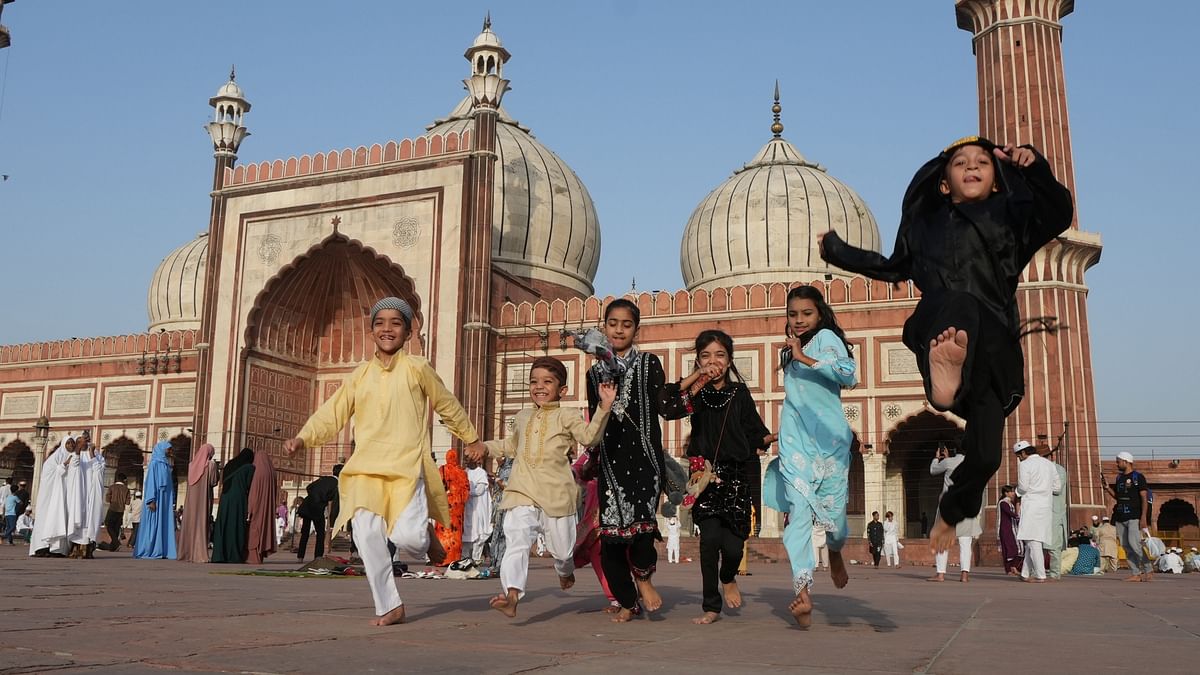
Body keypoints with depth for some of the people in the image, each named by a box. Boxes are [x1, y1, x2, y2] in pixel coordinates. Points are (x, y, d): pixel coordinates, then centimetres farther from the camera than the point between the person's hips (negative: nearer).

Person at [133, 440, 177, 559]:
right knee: (153, 524, -6)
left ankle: (162, 551, 1)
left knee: (165, 523, 2)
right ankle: (149, 551, -2)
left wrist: (171, 501, 13)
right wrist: (151, 500, -18)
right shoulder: (155, 463, -5)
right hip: (156, 497, -7)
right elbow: (150, 482, -11)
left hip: (166, 498, 7)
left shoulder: (166, 465, 16)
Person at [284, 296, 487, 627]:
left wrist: (470, 437, 25)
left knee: (408, 537, -20)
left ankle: (425, 535, 19)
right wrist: (304, 438, -5)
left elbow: (447, 404, 15)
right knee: (367, 535, -11)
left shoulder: (417, 368, 4)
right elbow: (333, 412, 10)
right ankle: (390, 606, 5)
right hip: (366, 468, 3)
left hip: (407, 467, -3)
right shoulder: (361, 374, 14)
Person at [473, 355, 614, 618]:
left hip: (556, 494, -3)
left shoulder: (567, 416, 4)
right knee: (516, 541, -18)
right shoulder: (522, 417, 20)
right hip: (522, 493, 3)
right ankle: (511, 595, -27)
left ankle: (565, 571, 43)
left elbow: (589, 436, -13)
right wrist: (485, 448, 33)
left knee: (561, 547, 8)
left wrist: (604, 408, -24)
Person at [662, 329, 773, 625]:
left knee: (733, 545, -5)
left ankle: (728, 578, 32)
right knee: (710, 537, -12)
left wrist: (773, 437, -9)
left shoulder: (740, 393, 6)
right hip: (706, 474, -1)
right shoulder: (696, 393, 1)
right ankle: (711, 606, 7)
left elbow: (755, 434, 9)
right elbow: (666, 408, -19)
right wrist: (694, 379, -19)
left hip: (737, 476, 1)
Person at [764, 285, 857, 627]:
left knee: (833, 511, 0)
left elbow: (849, 374, -19)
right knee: (798, 511, -13)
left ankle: (835, 552, 37)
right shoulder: (790, 352, 19)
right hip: (796, 441, 4)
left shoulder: (826, 337, -1)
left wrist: (804, 358, -17)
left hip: (829, 438, -4)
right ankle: (803, 592, -22)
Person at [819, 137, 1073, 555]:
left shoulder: (1009, 215, 16)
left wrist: (1036, 168, -19)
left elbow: (1059, 214, -3)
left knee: (984, 456, -5)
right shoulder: (927, 224, 24)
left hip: (993, 345, 0)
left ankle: (951, 512, 28)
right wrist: (838, 251, 49)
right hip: (939, 331, 0)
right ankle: (947, 365, -74)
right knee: (958, 301, -38)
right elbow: (894, 268, 42)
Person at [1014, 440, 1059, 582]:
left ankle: (1040, 575, -8)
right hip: (1046, 506, 7)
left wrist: (1017, 491, 9)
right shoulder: (1049, 463, 14)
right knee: (1032, 540, 11)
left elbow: (1023, 488, -11)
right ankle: (1025, 574, 15)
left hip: (1031, 505, -7)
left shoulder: (1024, 465, -7)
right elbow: (1057, 487, 15)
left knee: (1033, 541, -5)